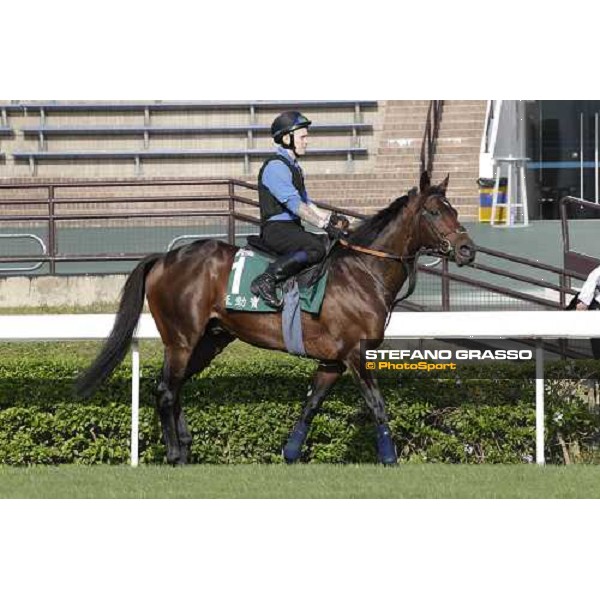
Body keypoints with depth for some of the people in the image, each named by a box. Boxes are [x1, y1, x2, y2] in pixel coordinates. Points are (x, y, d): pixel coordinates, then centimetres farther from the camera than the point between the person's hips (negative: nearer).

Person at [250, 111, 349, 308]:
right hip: (276, 229, -10)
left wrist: (331, 218, 10)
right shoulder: (275, 166, -13)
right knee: (316, 248, -31)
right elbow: (294, 204, -21)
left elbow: (306, 204, 25)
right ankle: (266, 281, -31)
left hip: (293, 228, 10)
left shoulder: (293, 166, 20)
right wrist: (324, 225, -25)